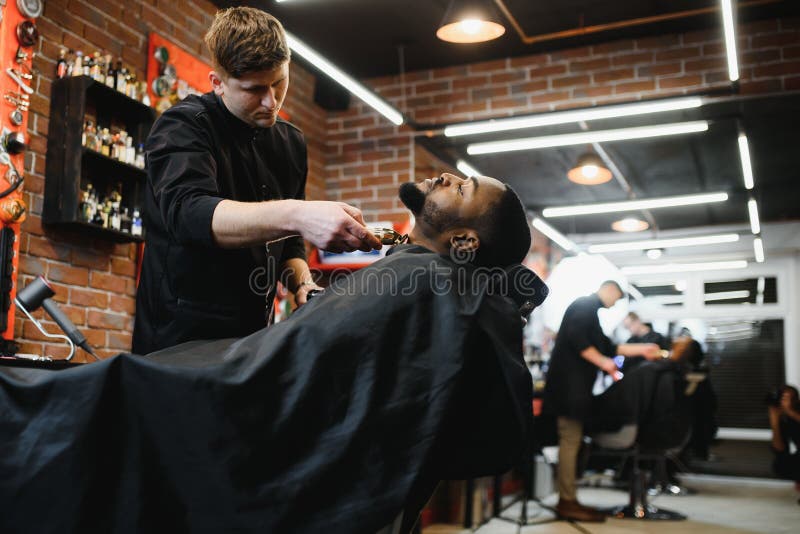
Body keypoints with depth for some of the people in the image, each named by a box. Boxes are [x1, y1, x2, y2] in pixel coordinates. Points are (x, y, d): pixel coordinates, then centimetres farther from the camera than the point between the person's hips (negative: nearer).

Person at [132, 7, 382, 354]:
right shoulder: (183, 126, -11)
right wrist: (295, 214, -44)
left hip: (252, 337, 6)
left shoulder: (291, 142, 8)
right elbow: (187, 213, -30)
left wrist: (302, 283, -7)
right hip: (183, 337, -5)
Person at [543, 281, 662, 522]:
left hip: (576, 385, 10)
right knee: (570, 440, -10)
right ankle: (567, 501, -8)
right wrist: (602, 362, -16)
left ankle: (567, 499, 11)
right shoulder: (584, 305, -5)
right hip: (569, 382, -10)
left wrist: (642, 349, 24)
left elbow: (608, 347, 26)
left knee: (572, 440, 8)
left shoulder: (591, 311, 25)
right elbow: (575, 338, -20)